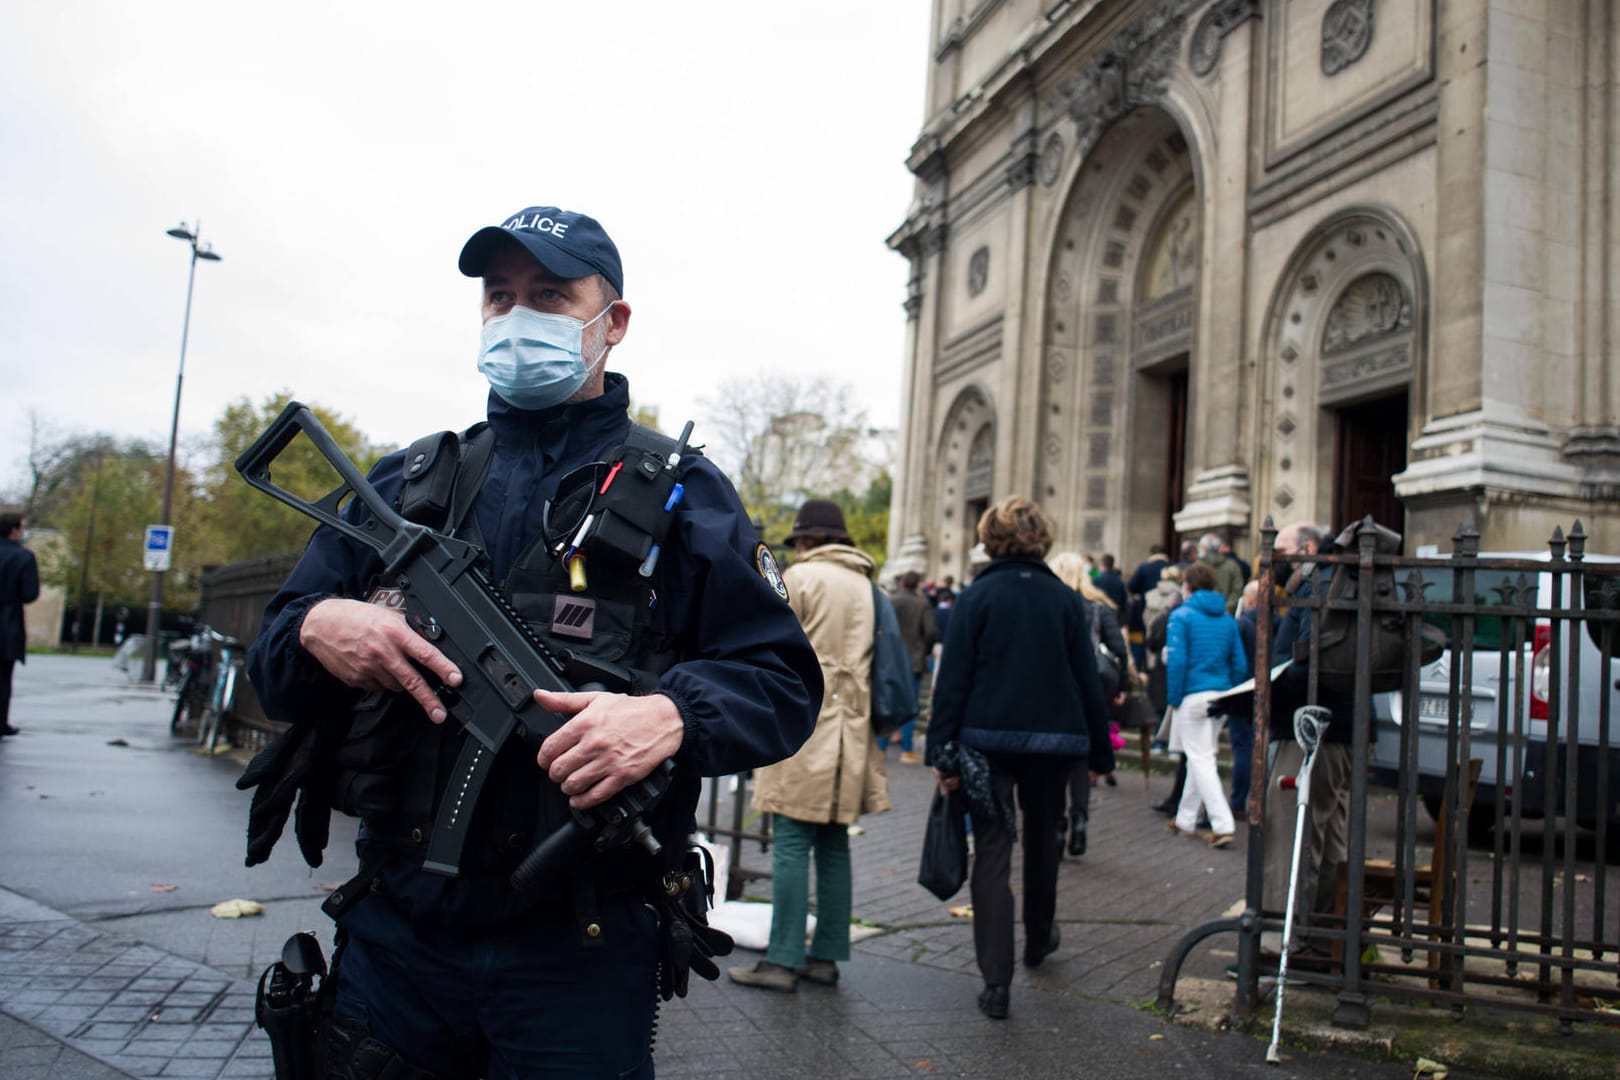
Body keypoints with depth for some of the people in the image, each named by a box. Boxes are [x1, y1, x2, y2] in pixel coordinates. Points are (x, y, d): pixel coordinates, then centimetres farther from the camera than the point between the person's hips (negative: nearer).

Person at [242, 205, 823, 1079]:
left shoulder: (681, 492, 0)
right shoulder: (405, 483, 10)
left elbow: (782, 684, -5)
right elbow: (271, 660, 12)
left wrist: (672, 718, -26)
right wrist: (316, 630, -12)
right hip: (396, 934, 3)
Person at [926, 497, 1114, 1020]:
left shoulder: (976, 597, -4)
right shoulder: (1066, 599, 2)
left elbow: (953, 678, -8)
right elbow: (1087, 679, 5)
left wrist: (942, 752, -5)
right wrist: (1099, 751, 13)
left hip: (988, 739, -2)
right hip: (1054, 741, 3)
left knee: (992, 850, 1)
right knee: (1042, 837, 24)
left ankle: (996, 981, -4)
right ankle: (1039, 937, 43)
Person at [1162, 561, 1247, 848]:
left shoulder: (1182, 615, -7)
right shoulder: (1228, 620, 10)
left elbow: (1176, 660, -14)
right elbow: (1239, 663, 9)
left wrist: (1174, 699, -7)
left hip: (1194, 695, -6)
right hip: (1221, 696, 6)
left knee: (1201, 760, -3)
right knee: (1201, 757, 16)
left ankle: (1223, 825, -11)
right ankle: (1186, 819, 27)